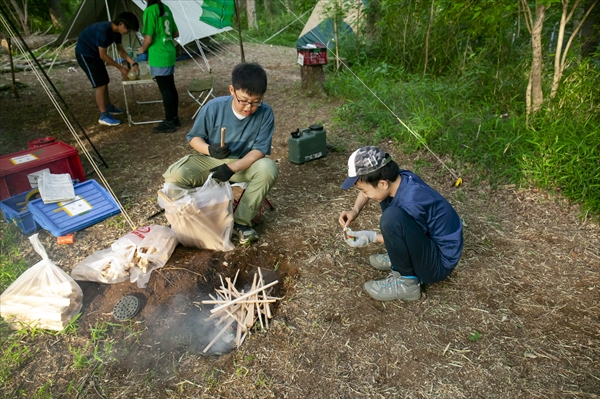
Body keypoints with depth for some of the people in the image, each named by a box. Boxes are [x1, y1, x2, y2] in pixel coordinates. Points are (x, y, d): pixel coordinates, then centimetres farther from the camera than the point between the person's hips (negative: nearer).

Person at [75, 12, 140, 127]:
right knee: (100, 84, -9)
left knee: (104, 81, 16)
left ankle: (108, 107, 33)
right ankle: (104, 116, -3)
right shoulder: (104, 30, -32)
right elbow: (103, 55, -26)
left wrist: (134, 64, -6)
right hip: (85, 54, -9)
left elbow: (121, 50, 6)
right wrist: (120, 68, -20)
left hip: (94, 53, 9)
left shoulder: (116, 31, -5)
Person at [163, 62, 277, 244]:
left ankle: (241, 221, -16)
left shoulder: (265, 113, -17)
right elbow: (194, 137, -4)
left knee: (268, 169, -33)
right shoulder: (213, 107, -15)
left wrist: (232, 168, -32)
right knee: (174, 175, -25)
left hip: (245, 163, 0)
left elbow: (260, 150, -18)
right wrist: (209, 149, -27)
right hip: (209, 160, 1)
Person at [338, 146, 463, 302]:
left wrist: (372, 237, -12)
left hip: (439, 262, -8)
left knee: (392, 217, -33)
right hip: (428, 239, 8)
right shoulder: (399, 177, -10)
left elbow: (409, 238, -15)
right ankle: (399, 258, 12)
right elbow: (367, 190, 11)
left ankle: (406, 282, -11)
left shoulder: (411, 203, -33)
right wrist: (355, 210, -5)